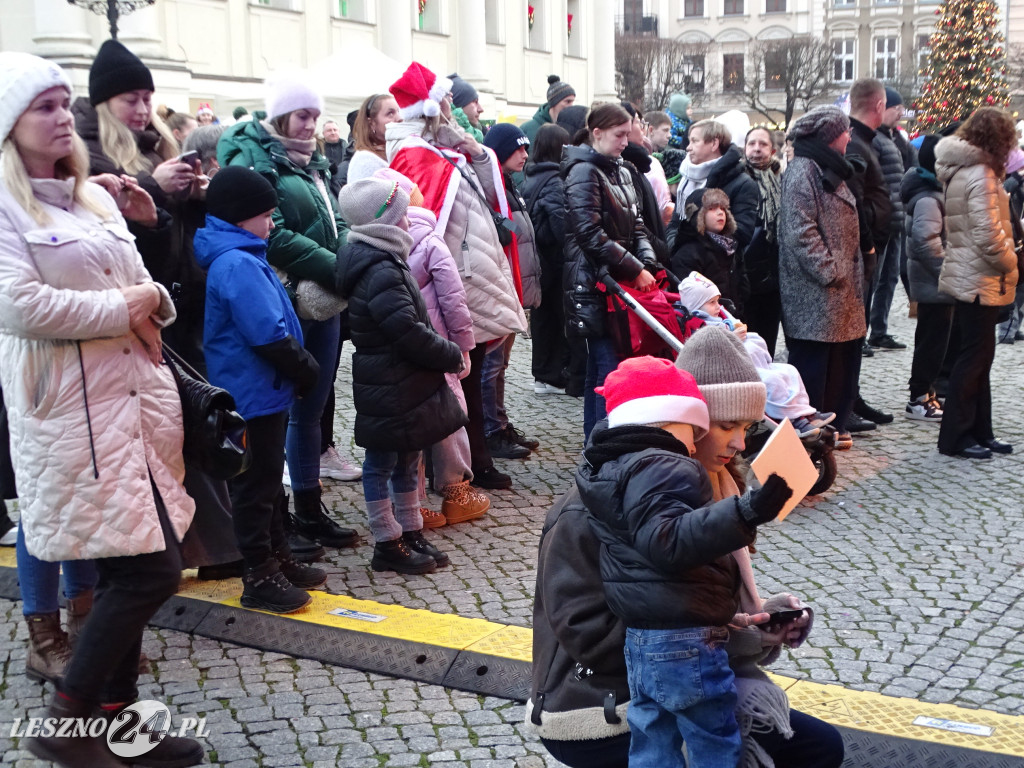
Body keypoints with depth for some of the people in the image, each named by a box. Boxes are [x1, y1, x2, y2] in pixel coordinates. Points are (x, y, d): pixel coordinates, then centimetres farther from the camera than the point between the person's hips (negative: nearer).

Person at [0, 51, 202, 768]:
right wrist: (121, 308, -13)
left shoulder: (94, 196, 16)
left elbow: (142, 286, 21)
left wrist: (153, 299, -2)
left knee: (130, 572, 12)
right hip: (75, 411, -8)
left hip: (138, 397, 8)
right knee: (150, 571, -9)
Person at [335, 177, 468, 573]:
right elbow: (410, 334, -25)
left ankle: (411, 533, 30)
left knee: (407, 460, 18)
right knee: (382, 465, 3)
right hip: (388, 389, -10)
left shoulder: (384, 261, 11)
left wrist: (444, 353, 8)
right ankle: (387, 544, 14)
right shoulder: (380, 272, -22)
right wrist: (453, 355, -12)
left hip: (403, 385, 10)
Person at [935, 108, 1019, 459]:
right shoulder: (980, 174, -18)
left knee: (979, 355, 14)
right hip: (979, 280, -10)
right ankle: (954, 437, 2)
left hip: (968, 276, 10)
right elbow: (988, 234, -24)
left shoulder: (962, 170, 12)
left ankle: (979, 431, 21)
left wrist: (1006, 262, 14)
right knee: (975, 356, -3)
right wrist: (1010, 263, -8)